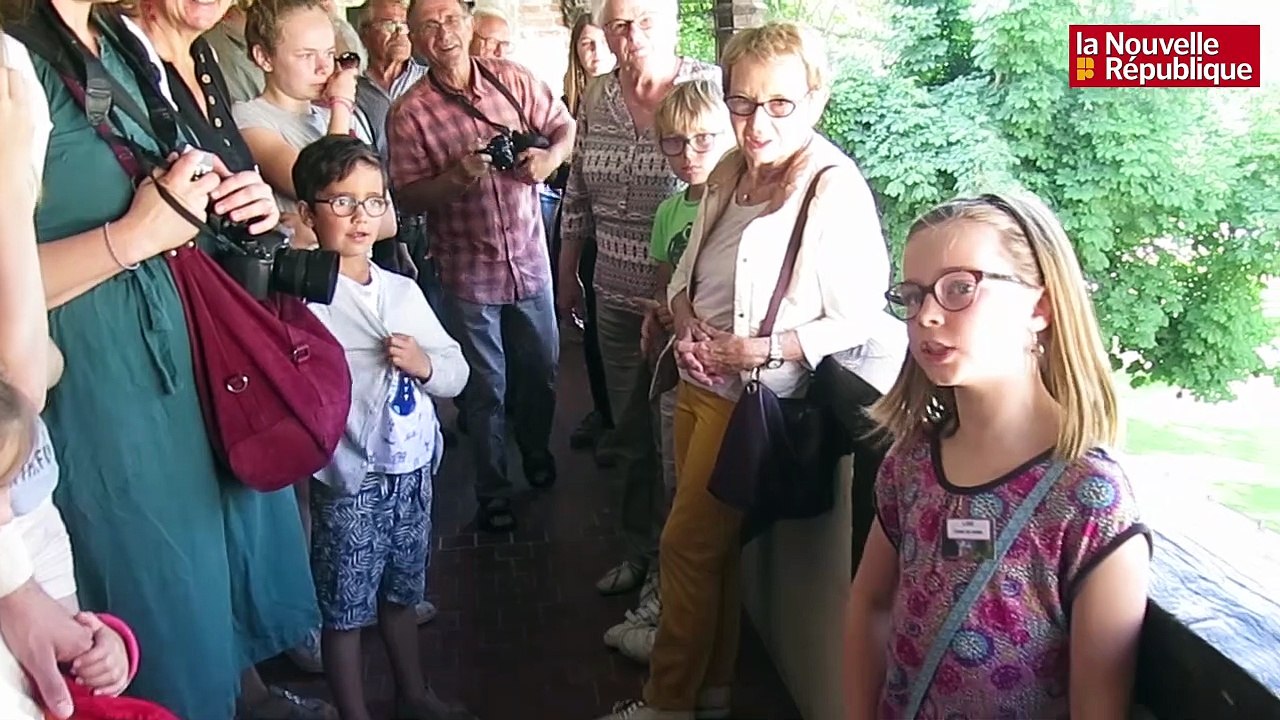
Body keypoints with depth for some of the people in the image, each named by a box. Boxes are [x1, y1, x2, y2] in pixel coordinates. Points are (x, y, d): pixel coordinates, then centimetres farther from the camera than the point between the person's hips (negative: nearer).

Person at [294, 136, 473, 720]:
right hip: (349, 481, -6)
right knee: (345, 611, 10)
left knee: (401, 593, 24)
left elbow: (458, 373, 7)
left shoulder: (403, 290, 5)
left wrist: (425, 364, -9)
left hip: (412, 470, 6)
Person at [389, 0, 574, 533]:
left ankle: (536, 449, 45)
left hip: (529, 257, 3)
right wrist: (457, 176, -24)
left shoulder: (513, 80, -2)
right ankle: (493, 491, 27)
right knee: (486, 387, 8)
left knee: (541, 369, 17)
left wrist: (550, 157, -13)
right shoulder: (409, 114, -9)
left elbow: (565, 127, 7)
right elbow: (407, 198, -8)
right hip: (468, 272, -2)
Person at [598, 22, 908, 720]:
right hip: (697, 380, 7)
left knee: (688, 545, 4)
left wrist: (758, 350, -21)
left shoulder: (835, 191, -17)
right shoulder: (730, 172, 4)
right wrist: (685, 322, -6)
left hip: (752, 393, -7)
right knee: (712, 545, 16)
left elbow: (857, 321, -17)